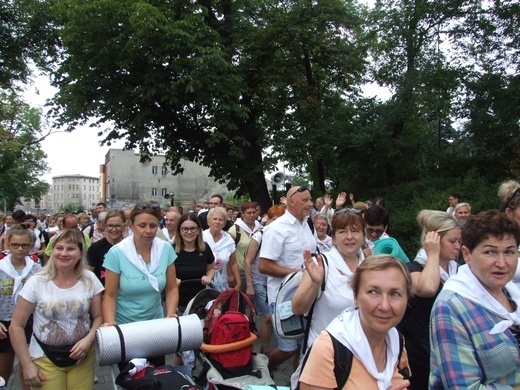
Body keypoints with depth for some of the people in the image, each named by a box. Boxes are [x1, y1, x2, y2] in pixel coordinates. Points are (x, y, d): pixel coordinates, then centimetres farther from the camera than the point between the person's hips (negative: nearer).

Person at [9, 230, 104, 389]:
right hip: (45, 358, -1)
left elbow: (98, 316, 3)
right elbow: (16, 326, -5)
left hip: (82, 356, 2)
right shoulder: (36, 282, -10)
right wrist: (27, 365, -7)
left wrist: (88, 339, -15)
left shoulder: (90, 280, -5)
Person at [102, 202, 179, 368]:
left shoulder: (166, 249, -9)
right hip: (124, 328, -2)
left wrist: (171, 315, -17)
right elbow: (110, 295, -11)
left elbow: (172, 288, -3)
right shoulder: (116, 253, -16)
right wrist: (110, 323, -25)